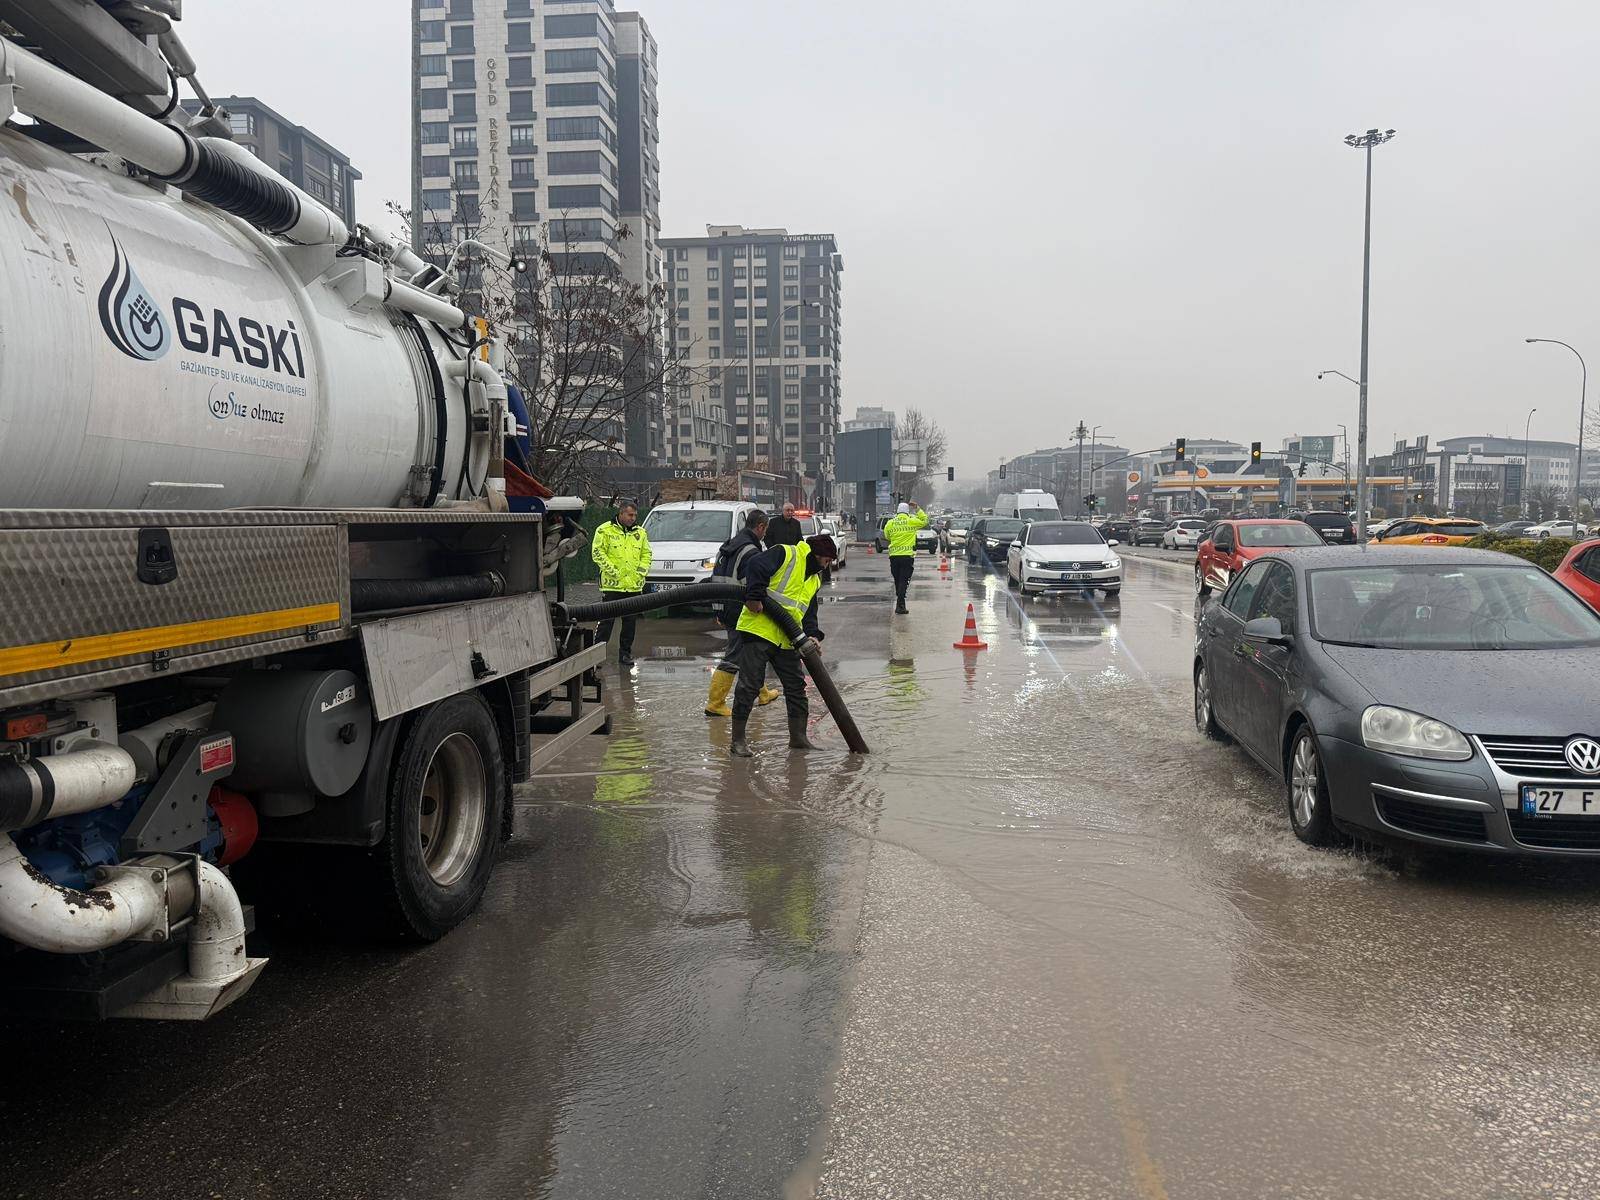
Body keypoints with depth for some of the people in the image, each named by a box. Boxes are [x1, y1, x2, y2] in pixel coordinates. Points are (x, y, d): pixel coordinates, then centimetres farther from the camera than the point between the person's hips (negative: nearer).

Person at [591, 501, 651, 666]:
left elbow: (646, 554, 19)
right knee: (606, 620, -3)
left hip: (634, 586, 5)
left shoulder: (640, 532, 13)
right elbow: (598, 553, -7)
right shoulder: (605, 530, -3)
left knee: (630, 621, 9)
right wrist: (612, 571, -13)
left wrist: (642, 571, 3)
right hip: (612, 585, -5)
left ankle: (625, 653, 18)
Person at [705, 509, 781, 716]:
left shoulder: (727, 547, 13)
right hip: (742, 614, -10)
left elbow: (716, 580, 17)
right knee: (733, 659, -4)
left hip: (727, 612, 10)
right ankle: (714, 705, -3)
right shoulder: (751, 552, -18)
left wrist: (719, 613, 21)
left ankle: (763, 694, 35)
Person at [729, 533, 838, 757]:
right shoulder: (785, 554, -4)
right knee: (749, 685, -5)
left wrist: (812, 635, -2)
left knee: (796, 685, 11)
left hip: (786, 640, 9)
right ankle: (737, 741, 2)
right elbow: (756, 567, -19)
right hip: (758, 629, -8)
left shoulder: (815, 579, 21)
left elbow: (809, 611, 16)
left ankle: (798, 737, 22)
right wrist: (755, 597, -27)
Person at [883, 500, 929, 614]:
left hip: (894, 555, 3)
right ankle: (900, 605, -11)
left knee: (897, 581, 16)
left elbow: (887, 537, 14)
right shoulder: (912, 522, -4)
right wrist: (918, 508, 16)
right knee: (904, 581, -3)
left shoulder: (890, 523, 3)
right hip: (907, 555, -3)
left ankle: (900, 604, 25)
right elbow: (924, 521, 11)